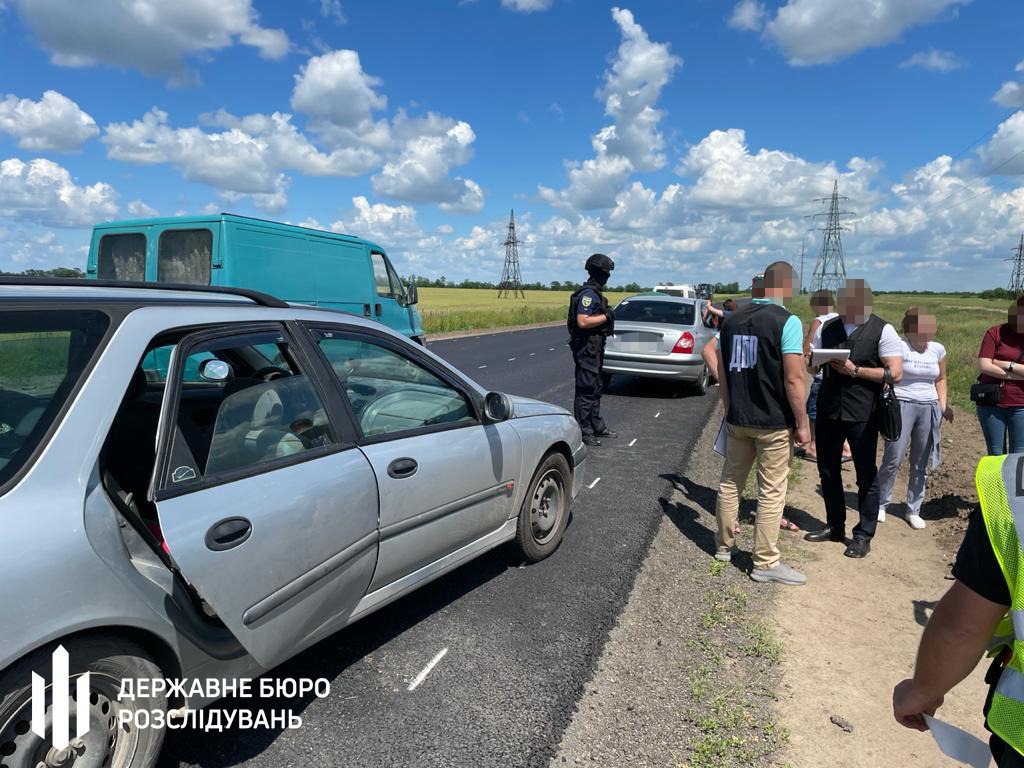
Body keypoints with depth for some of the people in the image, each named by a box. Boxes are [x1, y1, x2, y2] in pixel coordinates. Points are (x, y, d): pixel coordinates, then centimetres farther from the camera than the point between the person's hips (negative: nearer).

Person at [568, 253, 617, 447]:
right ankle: (583, 432, 2)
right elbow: (582, 321, -26)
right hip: (586, 349, -11)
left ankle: (597, 426, 29)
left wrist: (608, 315, 9)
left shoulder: (595, 293, 15)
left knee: (595, 389, 18)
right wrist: (606, 316, -19)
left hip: (594, 348, 11)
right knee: (586, 391, -5)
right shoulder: (588, 293, -17)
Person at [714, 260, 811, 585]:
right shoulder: (787, 321, -14)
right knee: (771, 492, 4)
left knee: (730, 482, 17)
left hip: (737, 419, 6)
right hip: (774, 423, -5)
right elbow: (793, 379, -18)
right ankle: (765, 563, 12)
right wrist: (802, 423, -8)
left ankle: (725, 545, 29)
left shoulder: (732, 319, 5)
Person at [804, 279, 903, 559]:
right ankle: (835, 526, 29)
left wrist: (856, 370, -18)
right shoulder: (828, 327, 8)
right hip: (828, 409, 5)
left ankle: (863, 535, 19)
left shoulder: (882, 330, -5)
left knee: (866, 475, 6)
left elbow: (895, 373, -10)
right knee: (827, 471, 13)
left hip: (861, 413, -5)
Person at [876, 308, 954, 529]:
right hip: (902, 405, -5)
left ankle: (913, 511, 20)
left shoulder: (938, 349, 9)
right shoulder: (900, 347, -7)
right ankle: (880, 505, 11)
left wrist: (943, 405, 10)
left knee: (921, 464, 9)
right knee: (893, 460, -6)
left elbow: (941, 379, 20)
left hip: (929, 409, 5)